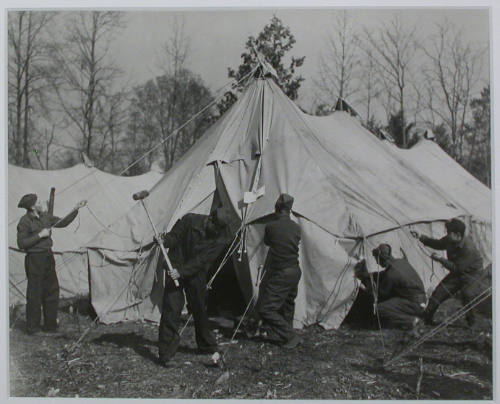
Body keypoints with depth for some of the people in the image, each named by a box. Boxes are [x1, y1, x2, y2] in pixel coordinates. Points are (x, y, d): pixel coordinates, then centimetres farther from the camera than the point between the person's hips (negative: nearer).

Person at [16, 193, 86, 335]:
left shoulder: (45, 217, 8)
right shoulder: (25, 221, -12)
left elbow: (63, 222, 17)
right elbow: (21, 243, -16)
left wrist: (76, 209, 11)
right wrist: (39, 235, -19)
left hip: (48, 257, 7)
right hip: (34, 259, -7)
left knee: (52, 291, 11)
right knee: (34, 294, -1)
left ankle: (50, 325, 21)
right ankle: (32, 327, 11)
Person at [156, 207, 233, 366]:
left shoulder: (220, 239, -10)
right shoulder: (190, 220, -9)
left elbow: (202, 260, -18)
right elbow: (174, 236, -2)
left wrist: (182, 272, -27)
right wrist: (164, 240, -25)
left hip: (196, 275, 2)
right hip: (175, 269, -1)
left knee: (199, 310, 10)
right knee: (171, 308, -10)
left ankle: (207, 346, 31)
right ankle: (165, 353, -4)